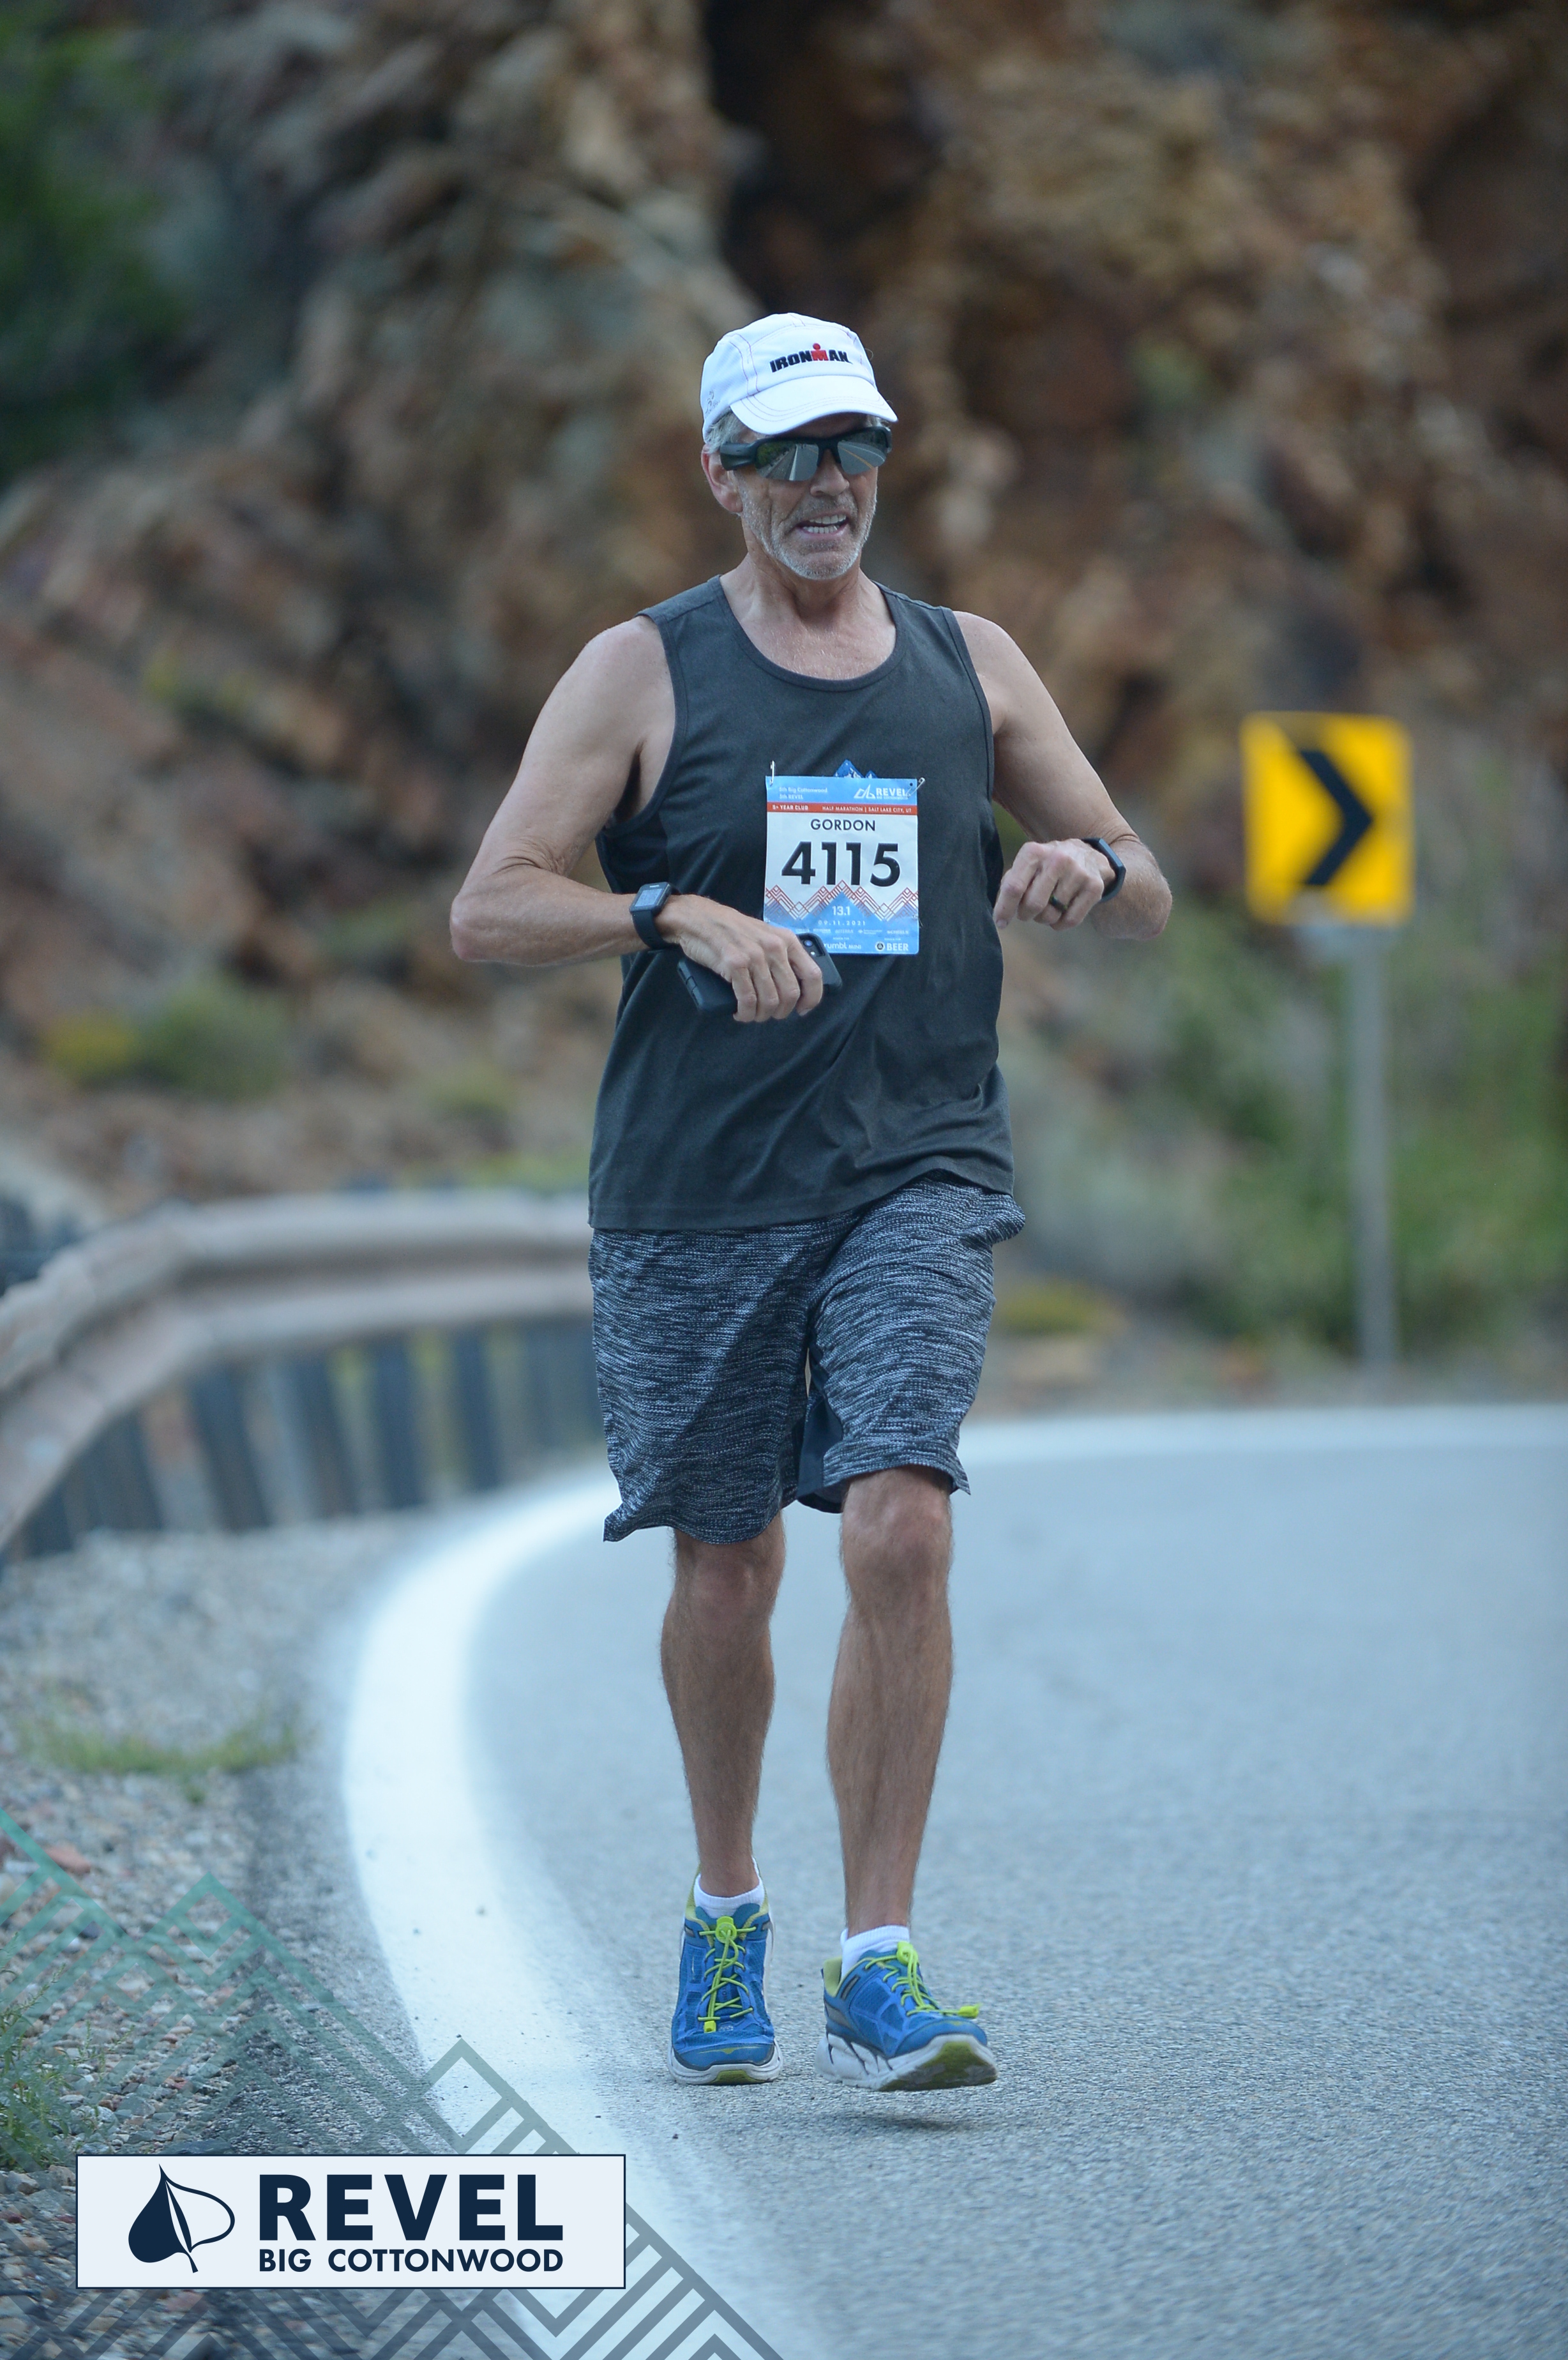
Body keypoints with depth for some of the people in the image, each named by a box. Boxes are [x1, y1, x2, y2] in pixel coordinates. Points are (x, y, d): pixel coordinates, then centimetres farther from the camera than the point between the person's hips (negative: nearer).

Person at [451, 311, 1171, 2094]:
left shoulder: (970, 665, 11)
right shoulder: (644, 672, 2)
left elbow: (1147, 898, 16)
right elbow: (488, 909, -7)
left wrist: (1089, 867, -8)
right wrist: (686, 916, -22)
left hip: (918, 1175, 1)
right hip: (695, 1190, -1)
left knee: (900, 1532, -16)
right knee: (724, 1568, 6)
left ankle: (876, 1968, -12)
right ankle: (726, 1913, 31)